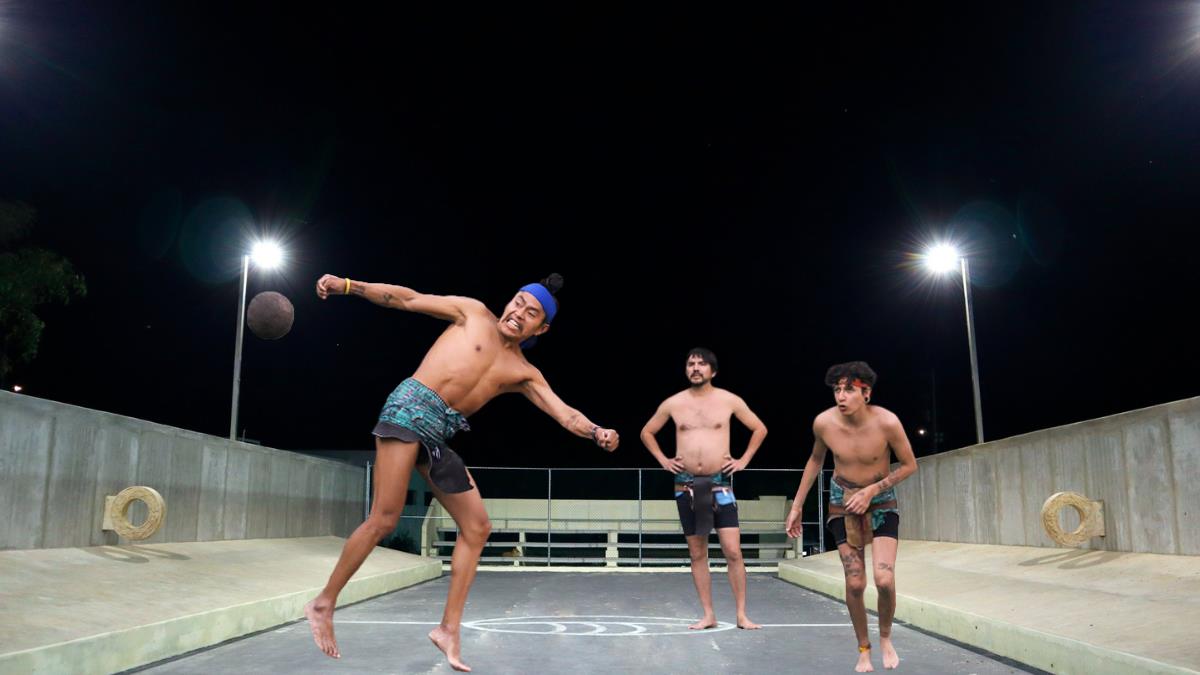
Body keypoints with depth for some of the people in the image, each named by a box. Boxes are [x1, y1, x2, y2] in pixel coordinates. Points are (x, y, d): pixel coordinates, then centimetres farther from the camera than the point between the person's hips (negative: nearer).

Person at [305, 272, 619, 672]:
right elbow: (410, 299, 3)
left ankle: (449, 629, 9)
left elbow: (564, 414, 2)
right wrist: (348, 286, -3)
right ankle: (324, 604, 5)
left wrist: (596, 434, -19)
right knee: (383, 521, -12)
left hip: (440, 435, 6)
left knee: (477, 528, 2)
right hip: (410, 409, -6)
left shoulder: (524, 374, 12)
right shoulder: (474, 313, 5)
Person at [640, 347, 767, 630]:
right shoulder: (673, 403, 3)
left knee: (733, 551, -6)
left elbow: (760, 429, 11)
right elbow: (647, 432, 17)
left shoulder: (729, 401, 0)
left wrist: (743, 460, 4)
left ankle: (742, 615, 5)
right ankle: (708, 615, 15)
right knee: (697, 553, 7)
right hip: (686, 486, 2)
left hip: (720, 484, -1)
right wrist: (663, 460, 7)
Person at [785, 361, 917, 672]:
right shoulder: (824, 422, -17)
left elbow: (909, 465, -9)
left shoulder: (887, 422, -25)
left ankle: (885, 637, 15)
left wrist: (871, 491, -19)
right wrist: (797, 506, 5)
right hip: (843, 503, 2)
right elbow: (816, 460, 3)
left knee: (884, 580, -15)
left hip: (881, 500, -1)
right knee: (854, 584, 0)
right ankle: (863, 649, 23)